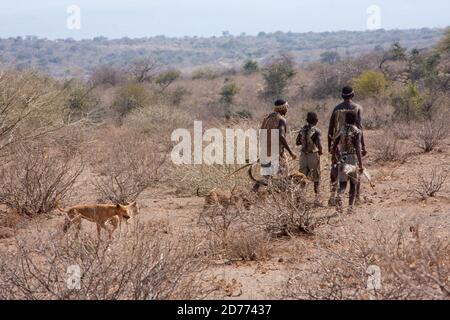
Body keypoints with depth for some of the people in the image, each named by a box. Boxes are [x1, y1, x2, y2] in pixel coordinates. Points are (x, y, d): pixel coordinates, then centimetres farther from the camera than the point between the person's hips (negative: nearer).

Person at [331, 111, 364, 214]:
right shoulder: (357, 131, -8)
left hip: (342, 159, 2)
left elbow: (334, 146, 8)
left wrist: (334, 158, 24)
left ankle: (339, 196, -28)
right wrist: (360, 165, -13)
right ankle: (350, 206, 12)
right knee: (353, 184, 13)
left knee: (342, 184, 3)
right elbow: (358, 149, -15)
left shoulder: (341, 130, 4)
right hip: (353, 159, -2)